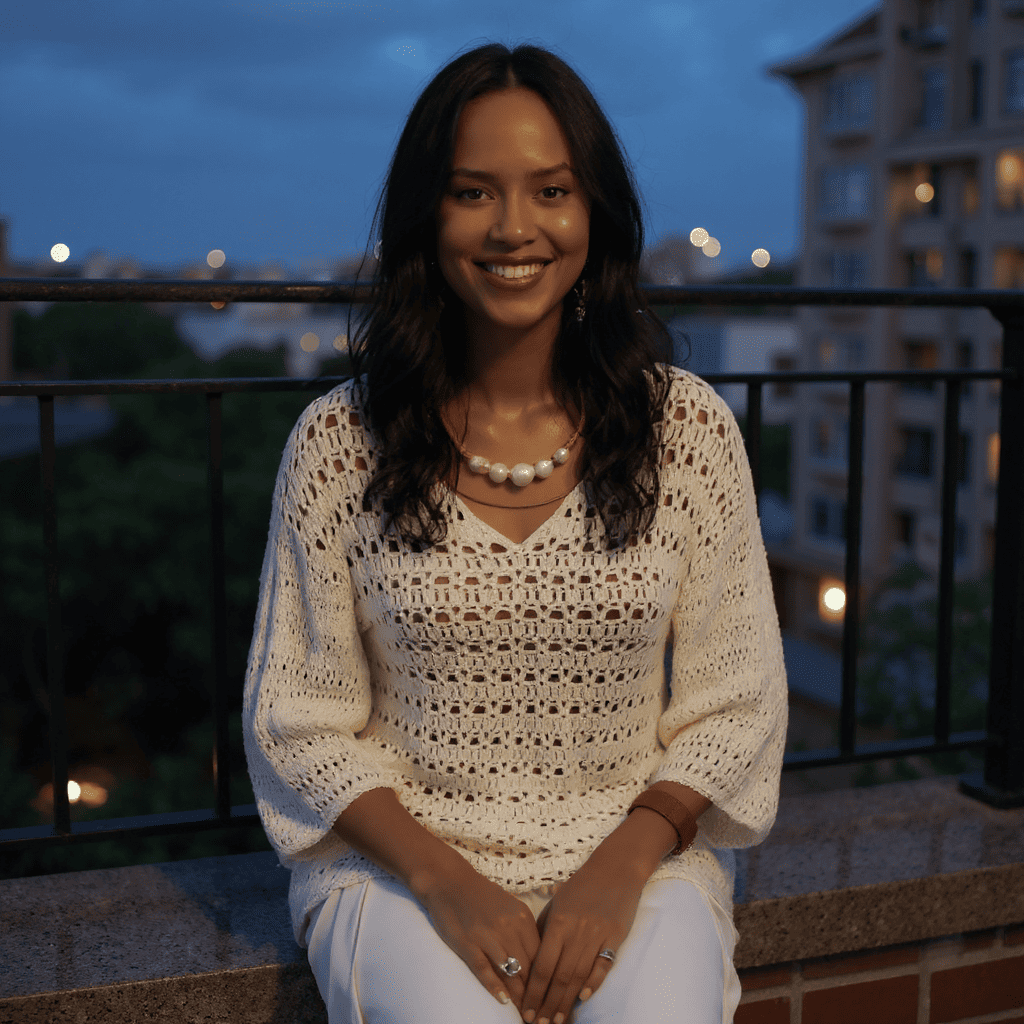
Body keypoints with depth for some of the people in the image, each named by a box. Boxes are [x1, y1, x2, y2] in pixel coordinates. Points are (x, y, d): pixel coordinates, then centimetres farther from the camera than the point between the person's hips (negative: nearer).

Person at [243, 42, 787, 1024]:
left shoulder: (687, 428, -2)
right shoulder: (337, 443, -5)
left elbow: (735, 704, 2)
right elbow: (300, 721, -1)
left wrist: (622, 868, -12)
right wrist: (445, 881, -13)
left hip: (638, 853, 1)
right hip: (403, 860, 0)